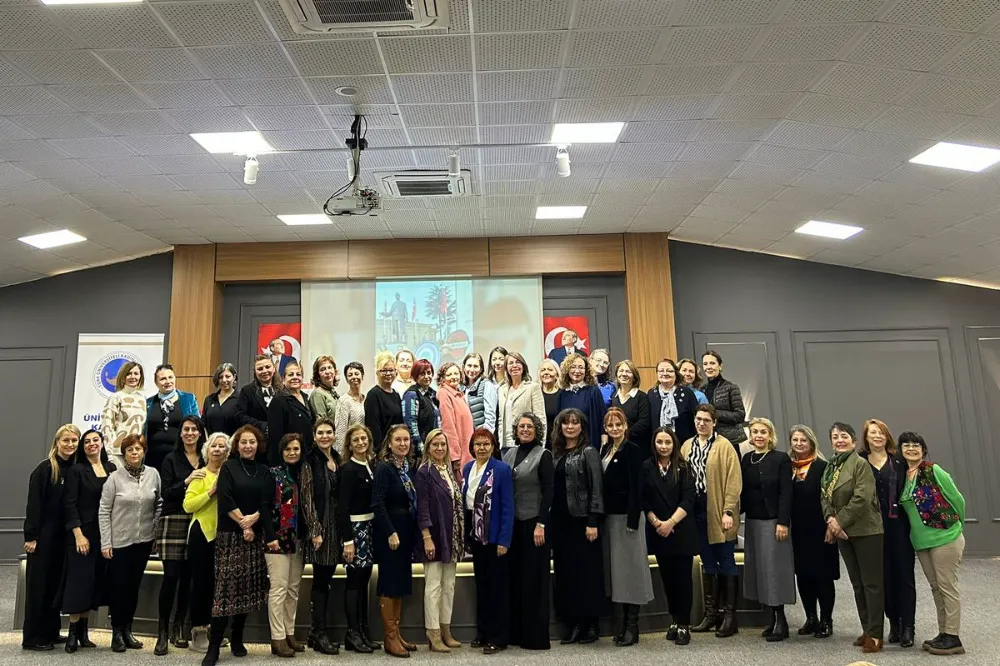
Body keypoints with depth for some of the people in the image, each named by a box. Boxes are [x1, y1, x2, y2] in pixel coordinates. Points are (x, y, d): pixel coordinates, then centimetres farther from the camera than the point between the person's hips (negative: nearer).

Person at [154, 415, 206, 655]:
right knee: (171, 575, -6)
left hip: (198, 524, 3)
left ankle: (179, 626, 20)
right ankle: (163, 631, 4)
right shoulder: (171, 459, 2)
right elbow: (166, 493, -6)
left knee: (188, 576, 6)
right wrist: (187, 481, -19)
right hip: (173, 522, -3)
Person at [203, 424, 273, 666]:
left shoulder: (264, 471, 10)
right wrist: (243, 524, -12)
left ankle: (237, 639, 19)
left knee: (248, 586, 7)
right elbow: (225, 500, -9)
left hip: (256, 535, 4)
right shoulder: (228, 467, 1)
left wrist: (253, 518, -15)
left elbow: (267, 503, 2)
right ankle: (214, 646, -4)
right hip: (230, 534, -3)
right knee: (226, 586, -9)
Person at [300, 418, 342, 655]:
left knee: (326, 579, 11)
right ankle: (320, 634, 7)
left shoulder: (337, 460, 11)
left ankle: (317, 631, 20)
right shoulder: (310, 461, -7)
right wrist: (315, 531, -15)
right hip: (319, 526, -6)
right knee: (320, 580, -2)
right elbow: (307, 498, -11)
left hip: (336, 527, 6)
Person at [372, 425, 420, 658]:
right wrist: (391, 533, -21)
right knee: (389, 582, 0)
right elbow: (378, 504, -19)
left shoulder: (408, 467, 8)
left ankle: (397, 633, 22)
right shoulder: (384, 467, -13)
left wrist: (413, 532, 7)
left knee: (401, 581, 13)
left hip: (407, 531, 8)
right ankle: (390, 637, 9)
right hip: (389, 531, -8)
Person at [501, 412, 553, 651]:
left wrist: (540, 524, -15)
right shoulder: (509, 453, 9)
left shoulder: (543, 455, -5)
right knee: (514, 576, 9)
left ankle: (536, 636, 11)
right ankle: (515, 632, 20)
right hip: (512, 522, 5)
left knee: (533, 578, 1)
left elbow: (548, 492, -9)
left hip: (533, 522, -5)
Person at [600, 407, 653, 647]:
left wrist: (632, 520, -19)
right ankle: (625, 622, 21)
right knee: (616, 567, 11)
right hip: (609, 515, 7)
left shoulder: (632, 450, -10)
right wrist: (600, 516, 8)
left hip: (626, 516, -7)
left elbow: (635, 487, -15)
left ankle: (632, 625, 8)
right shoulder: (605, 449, 12)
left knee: (629, 567, -1)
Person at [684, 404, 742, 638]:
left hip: (719, 512, -5)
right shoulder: (687, 446, 9)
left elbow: (733, 481, -11)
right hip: (697, 511, 5)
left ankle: (729, 614, 12)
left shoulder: (724, 446, -6)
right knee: (707, 563, 13)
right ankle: (711, 612, 21)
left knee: (726, 562, 3)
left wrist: (728, 511, -16)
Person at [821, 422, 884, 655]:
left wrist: (839, 521, -16)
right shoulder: (830, 466, 12)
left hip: (866, 530, -7)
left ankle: (875, 634, 7)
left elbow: (862, 499, -20)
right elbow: (825, 496, 9)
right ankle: (866, 630, 24)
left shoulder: (860, 464, -12)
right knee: (857, 583, 14)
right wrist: (830, 519, -8)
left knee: (871, 583, 0)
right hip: (843, 531, 8)